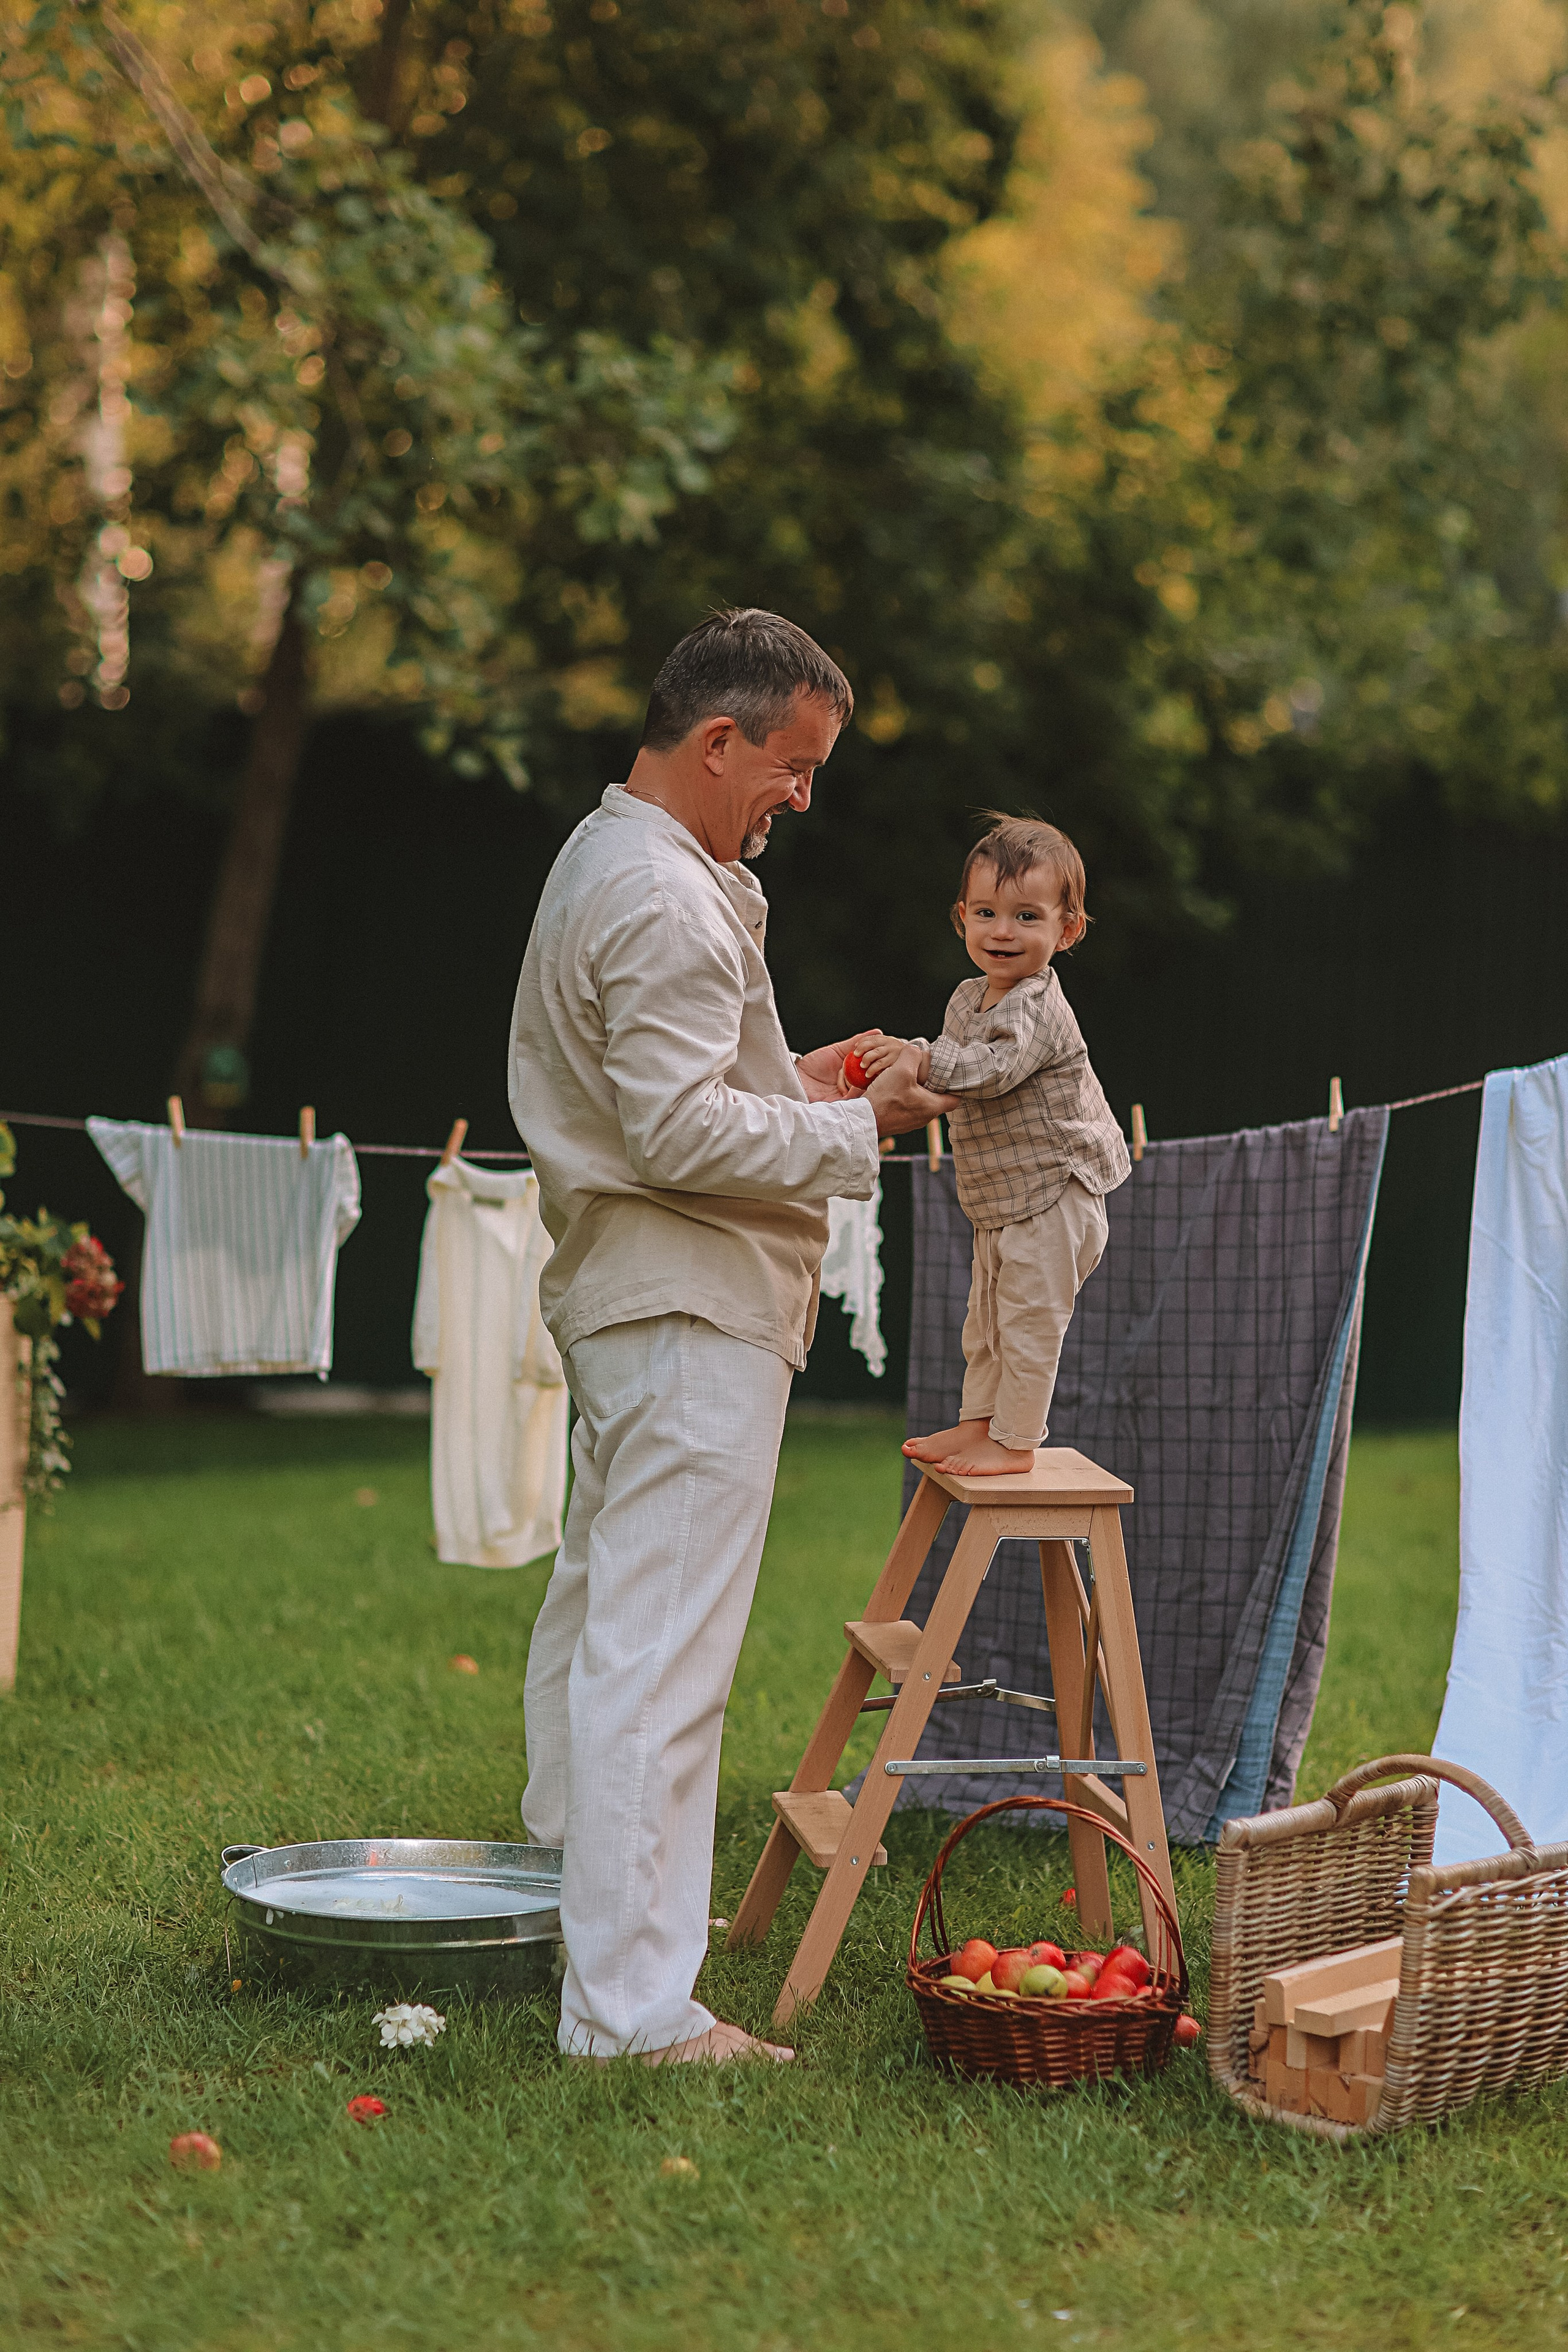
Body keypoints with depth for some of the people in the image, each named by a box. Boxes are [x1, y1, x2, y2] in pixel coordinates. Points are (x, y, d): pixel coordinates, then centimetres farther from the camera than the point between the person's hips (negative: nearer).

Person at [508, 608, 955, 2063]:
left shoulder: (601, 859, 15)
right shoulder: (667, 904, -19)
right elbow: (685, 1132, -25)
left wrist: (790, 1081, 15)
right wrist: (853, 1130, -15)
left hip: (617, 1293, 12)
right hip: (691, 1310, -11)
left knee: (599, 1596, 24)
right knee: (662, 1648, -12)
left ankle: (575, 1873, 42)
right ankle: (629, 2009, -13)